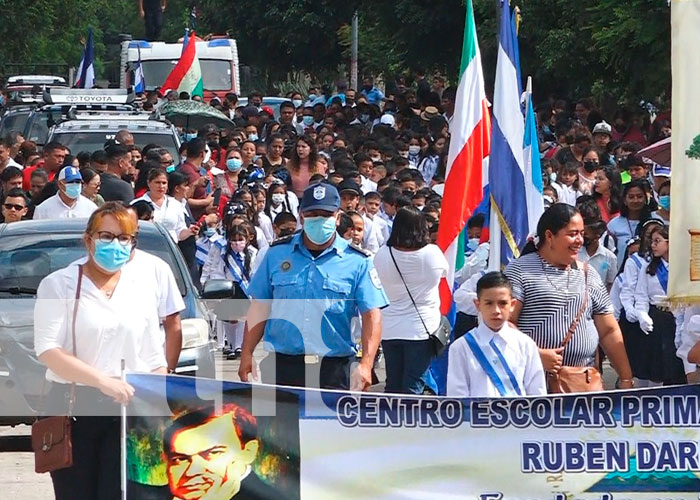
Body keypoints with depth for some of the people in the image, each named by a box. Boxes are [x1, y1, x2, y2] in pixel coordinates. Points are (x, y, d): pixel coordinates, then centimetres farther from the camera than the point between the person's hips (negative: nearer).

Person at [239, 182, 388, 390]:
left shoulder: (357, 262, 2)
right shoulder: (277, 254, 9)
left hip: (333, 368, -2)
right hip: (283, 364, 2)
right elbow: (259, 308, 12)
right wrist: (247, 354, 6)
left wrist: (366, 365, -15)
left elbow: (371, 316, -3)